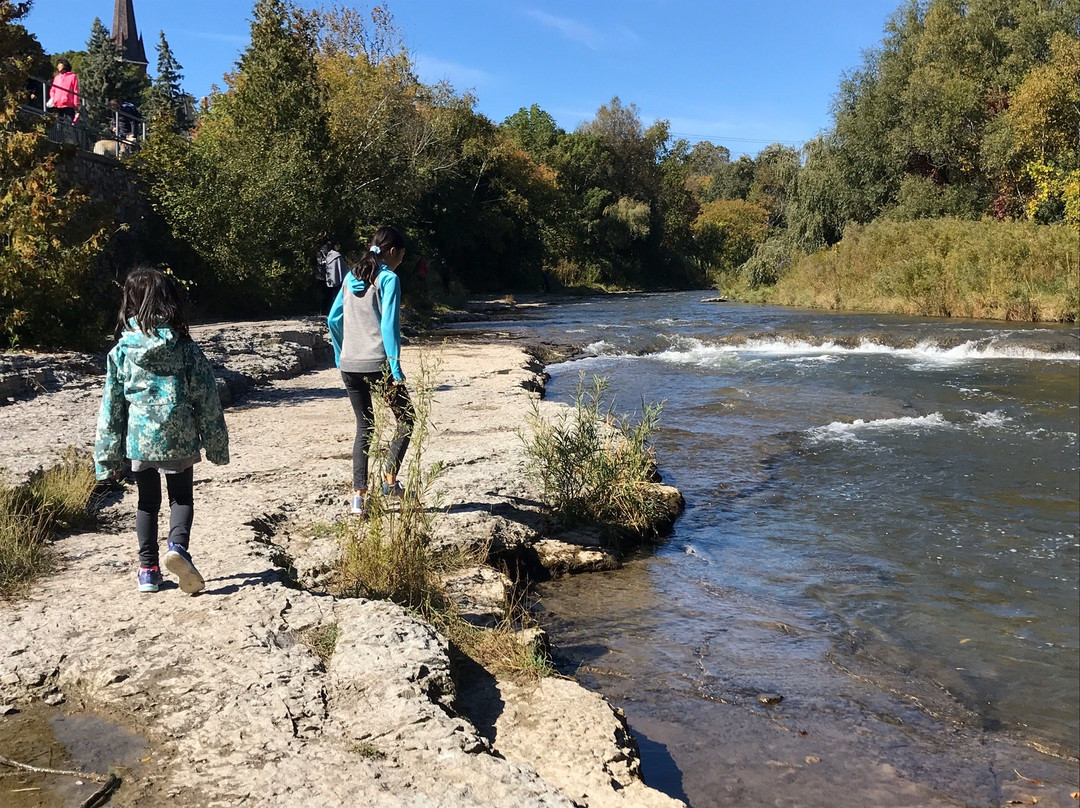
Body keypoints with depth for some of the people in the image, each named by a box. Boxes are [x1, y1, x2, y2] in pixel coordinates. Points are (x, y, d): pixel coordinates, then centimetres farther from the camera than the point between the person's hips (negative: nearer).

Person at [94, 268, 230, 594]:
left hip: (139, 439, 1)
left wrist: (108, 457, 8)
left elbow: (111, 405, 1)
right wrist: (216, 444, 6)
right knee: (181, 496, 14)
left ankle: (148, 569, 17)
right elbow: (206, 398, -3)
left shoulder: (122, 350, -2)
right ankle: (178, 545, -11)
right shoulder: (185, 347, -4)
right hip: (179, 438, -1)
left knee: (147, 501, 16)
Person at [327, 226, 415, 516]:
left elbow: (333, 319, 15)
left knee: (364, 427, 14)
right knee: (406, 419, 13)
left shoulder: (351, 277, 12)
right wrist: (396, 369, -14)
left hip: (349, 365, 6)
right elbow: (389, 325, -15)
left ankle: (359, 496, 9)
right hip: (378, 364, -6)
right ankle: (389, 479, 6)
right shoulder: (388, 279, -8)